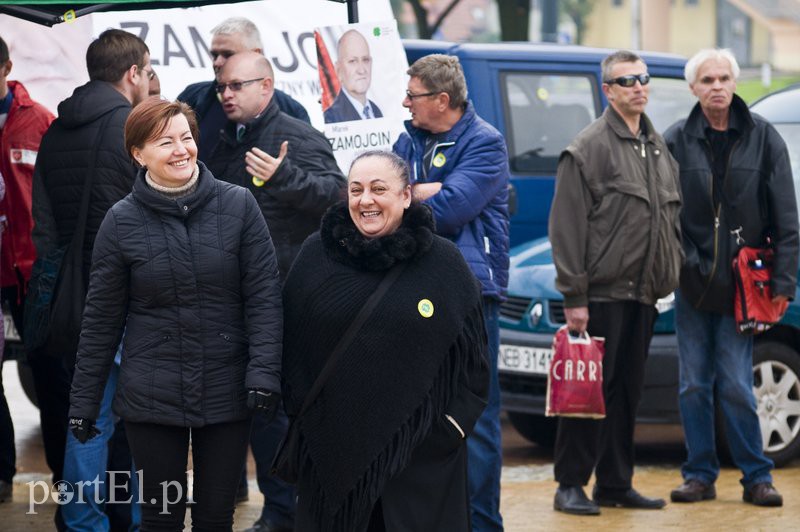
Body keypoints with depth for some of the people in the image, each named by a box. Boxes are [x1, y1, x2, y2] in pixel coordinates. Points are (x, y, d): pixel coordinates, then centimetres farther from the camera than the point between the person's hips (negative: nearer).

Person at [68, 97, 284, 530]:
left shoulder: (238, 206, -3)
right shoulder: (122, 222, -2)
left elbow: (263, 296, -4)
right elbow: (101, 317, 3)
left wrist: (264, 373, -14)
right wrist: (83, 401, 4)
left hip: (226, 394, 0)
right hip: (152, 397, 0)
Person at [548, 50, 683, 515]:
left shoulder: (658, 146, 16)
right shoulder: (589, 148, -7)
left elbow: (672, 216, 22)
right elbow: (568, 226, -12)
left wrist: (672, 278, 13)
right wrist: (574, 296, -16)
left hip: (643, 294, 7)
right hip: (602, 293, -7)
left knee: (628, 392, 11)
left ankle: (616, 484, 17)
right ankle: (571, 485, 3)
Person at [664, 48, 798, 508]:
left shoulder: (763, 138, 1)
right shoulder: (676, 142, 1)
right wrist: (674, 266, -6)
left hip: (740, 285, -2)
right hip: (692, 282, 2)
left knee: (736, 387, -3)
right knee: (694, 385, 5)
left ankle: (757, 477, 7)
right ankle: (700, 474, 14)